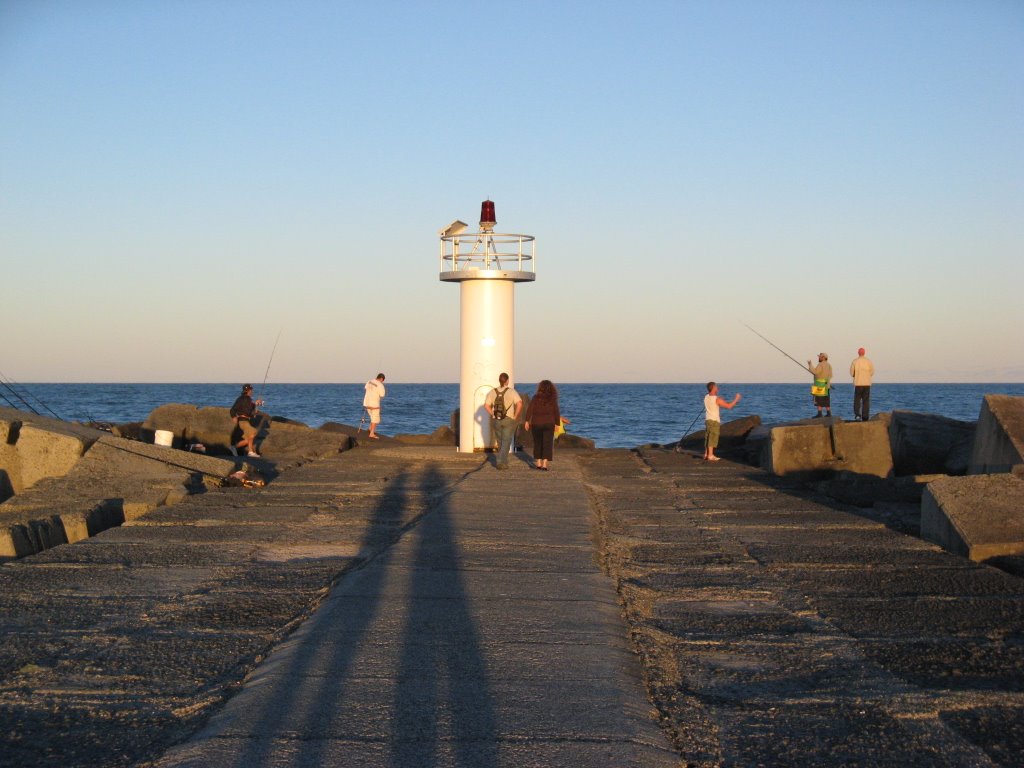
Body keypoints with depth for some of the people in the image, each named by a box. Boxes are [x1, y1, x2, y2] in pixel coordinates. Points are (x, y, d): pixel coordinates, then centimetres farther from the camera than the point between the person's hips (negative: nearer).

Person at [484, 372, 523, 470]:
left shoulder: (493, 391, 2)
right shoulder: (511, 391, -8)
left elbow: (486, 405, -4)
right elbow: (519, 403, -19)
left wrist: (493, 415, 5)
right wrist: (515, 416, -9)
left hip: (496, 421, 4)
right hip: (508, 421, -4)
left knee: (500, 442, 18)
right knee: (506, 443, -1)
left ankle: (504, 461, 24)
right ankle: (501, 462, -13)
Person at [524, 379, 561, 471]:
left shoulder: (536, 397, -3)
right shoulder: (552, 399, -1)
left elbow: (529, 409, -9)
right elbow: (556, 413, 1)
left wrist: (527, 421, -6)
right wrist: (557, 424, 12)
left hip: (536, 424, 1)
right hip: (549, 424, -1)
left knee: (538, 443, 17)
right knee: (547, 444, 0)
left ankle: (538, 463, 22)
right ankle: (545, 464, -10)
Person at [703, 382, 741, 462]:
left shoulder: (706, 397, 5)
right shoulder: (717, 399, -17)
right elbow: (729, 406, -13)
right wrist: (736, 399, 0)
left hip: (707, 420, 7)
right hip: (714, 421, -7)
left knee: (708, 438, 14)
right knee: (712, 438, -4)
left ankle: (706, 454, 18)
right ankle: (710, 456, -4)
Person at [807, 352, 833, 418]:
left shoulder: (820, 365, -12)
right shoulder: (829, 365, 14)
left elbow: (814, 372, -23)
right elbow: (830, 375, 17)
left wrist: (810, 365, -13)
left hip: (820, 384, -8)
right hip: (826, 384, 8)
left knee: (819, 400, -7)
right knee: (826, 400, 10)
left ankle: (819, 414, -10)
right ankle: (828, 413, 8)